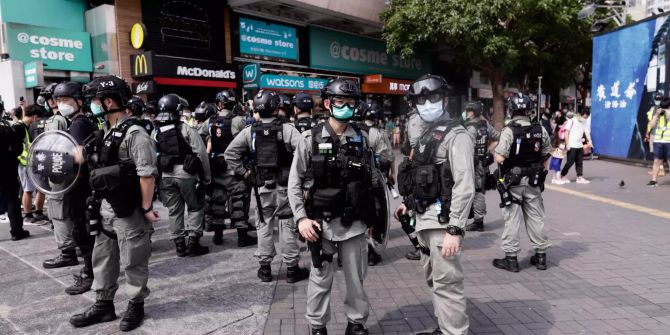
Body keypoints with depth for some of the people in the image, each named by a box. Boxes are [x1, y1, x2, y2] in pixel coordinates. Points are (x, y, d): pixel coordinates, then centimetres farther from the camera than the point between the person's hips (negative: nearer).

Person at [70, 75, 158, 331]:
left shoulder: (134, 133, -18)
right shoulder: (106, 131, 11)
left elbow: (147, 174, -21)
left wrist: (146, 208, -20)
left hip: (128, 210, -9)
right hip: (106, 207, 9)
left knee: (133, 261, 6)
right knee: (102, 258, 17)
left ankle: (136, 306, 23)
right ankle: (103, 305, 32)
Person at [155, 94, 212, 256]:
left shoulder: (155, 133, 3)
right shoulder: (186, 130, -11)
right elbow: (201, 153, -12)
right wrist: (207, 175, -2)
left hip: (165, 176, 4)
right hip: (186, 174, -4)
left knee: (174, 211, 12)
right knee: (196, 207, 9)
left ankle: (179, 244, 18)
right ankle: (193, 242, 5)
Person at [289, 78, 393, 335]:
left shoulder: (364, 139, 3)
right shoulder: (311, 138, -3)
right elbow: (294, 182, -2)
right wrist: (301, 218, -9)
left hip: (354, 223, 2)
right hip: (321, 222, -2)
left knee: (356, 278, 13)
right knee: (321, 278, 9)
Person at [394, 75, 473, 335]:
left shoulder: (456, 136, -12)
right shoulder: (427, 135, 16)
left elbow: (465, 186, -20)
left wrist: (455, 229, -25)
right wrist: (409, 203, 20)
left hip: (442, 220, -9)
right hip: (425, 218, 10)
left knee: (447, 283, -4)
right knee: (433, 279, 19)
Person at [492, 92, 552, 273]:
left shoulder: (509, 131, -17)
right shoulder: (540, 129, 1)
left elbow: (500, 158, -22)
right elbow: (546, 156, 8)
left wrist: (496, 151, 0)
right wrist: (541, 174, 19)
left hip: (512, 182, -5)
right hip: (533, 182, 5)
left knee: (512, 219, 2)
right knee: (536, 217, 14)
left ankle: (511, 258, 7)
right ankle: (541, 255, 24)